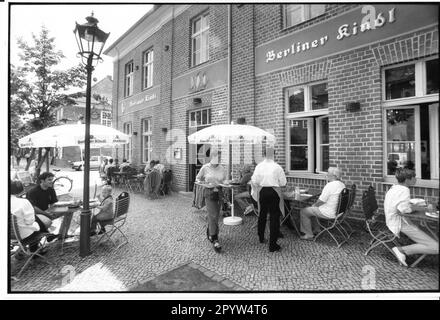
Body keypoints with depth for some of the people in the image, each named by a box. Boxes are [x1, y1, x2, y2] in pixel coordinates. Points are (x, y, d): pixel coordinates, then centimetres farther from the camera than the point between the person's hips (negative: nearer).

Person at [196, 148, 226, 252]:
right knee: (213, 215, -7)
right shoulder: (205, 168, -5)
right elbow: (198, 178, 9)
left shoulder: (222, 168, 1)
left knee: (215, 215, 14)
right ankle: (215, 240, 4)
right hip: (209, 193, -3)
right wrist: (199, 182, -7)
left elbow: (225, 181, 12)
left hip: (219, 193, 3)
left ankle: (209, 233, 39)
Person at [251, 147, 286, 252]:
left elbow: (254, 181, -3)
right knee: (274, 217, 5)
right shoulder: (277, 167, -11)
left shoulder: (259, 166, -4)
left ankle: (261, 238, 39)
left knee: (262, 215, 21)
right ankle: (272, 245, 9)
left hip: (262, 192, 4)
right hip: (274, 192, -3)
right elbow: (283, 183, -6)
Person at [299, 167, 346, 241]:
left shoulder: (330, 185, -25)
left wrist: (315, 205, -1)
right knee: (311, 209, 26)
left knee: (303, 211, 1)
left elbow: (321, 201, -22)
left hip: (328, 213, -10)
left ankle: (309, 235, 9)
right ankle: (316, 230, 33)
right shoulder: (342, 184, 5)